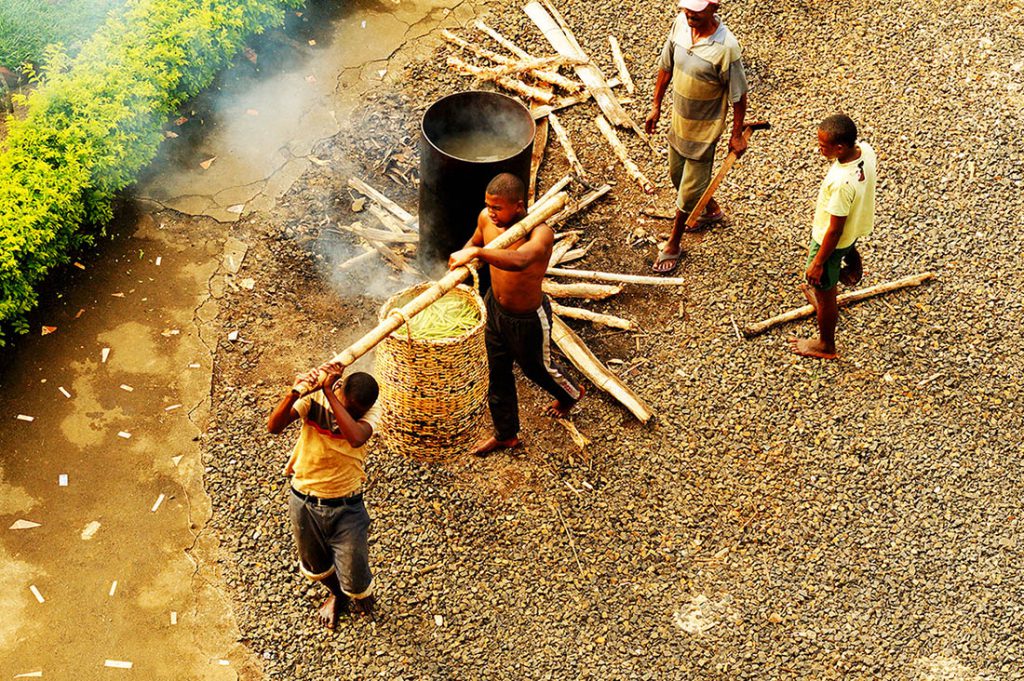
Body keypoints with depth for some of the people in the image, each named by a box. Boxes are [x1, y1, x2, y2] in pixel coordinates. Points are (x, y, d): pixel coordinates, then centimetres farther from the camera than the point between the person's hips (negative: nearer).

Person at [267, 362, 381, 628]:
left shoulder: (370, 410, -17)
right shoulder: (313, 400, -17)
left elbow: (356, 438, -40)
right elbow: (273, 426, -29)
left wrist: (328, 392, -39)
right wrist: (294, 391, -46)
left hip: (346, 506, -1)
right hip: (304, 503, 2)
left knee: (355, 581, 6)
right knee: (315, 566, 25)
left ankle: (361, 594, 45)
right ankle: (337, 595, 60)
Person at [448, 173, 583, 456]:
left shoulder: (540, 233, -37)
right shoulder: (486, 219, -16)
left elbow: (520, 260, -59)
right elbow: (475, 242, 10)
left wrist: (475, 252, -63)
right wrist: (461, 261, -6)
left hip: (528, 319, -6)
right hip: (495, 307, 6)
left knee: (537, 368, 22)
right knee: (498, 373, 21)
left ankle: (571, 393, 58)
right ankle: (506, 434, 45)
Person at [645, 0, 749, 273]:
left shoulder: (725, 46, -30)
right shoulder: (681, 24, -12)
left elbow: (738, 94, -18)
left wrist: (737, 134, -11)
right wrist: (656, 106, 9)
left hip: (704, 130, -7)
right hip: (678, 120, 7)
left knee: (688, 190, 7)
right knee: (677, 175, 26)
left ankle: (673, 245, 27)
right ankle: (712, 210, 53)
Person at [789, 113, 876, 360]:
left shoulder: (842, 184, -41)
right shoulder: (865, 149, -17)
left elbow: (835, 230, -29)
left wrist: (817, 263, -15)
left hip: (831, 241, -8)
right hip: (856, 227, 8)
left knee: (824, 293, 17)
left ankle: (825, 345, 39)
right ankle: (821, 297, 63)